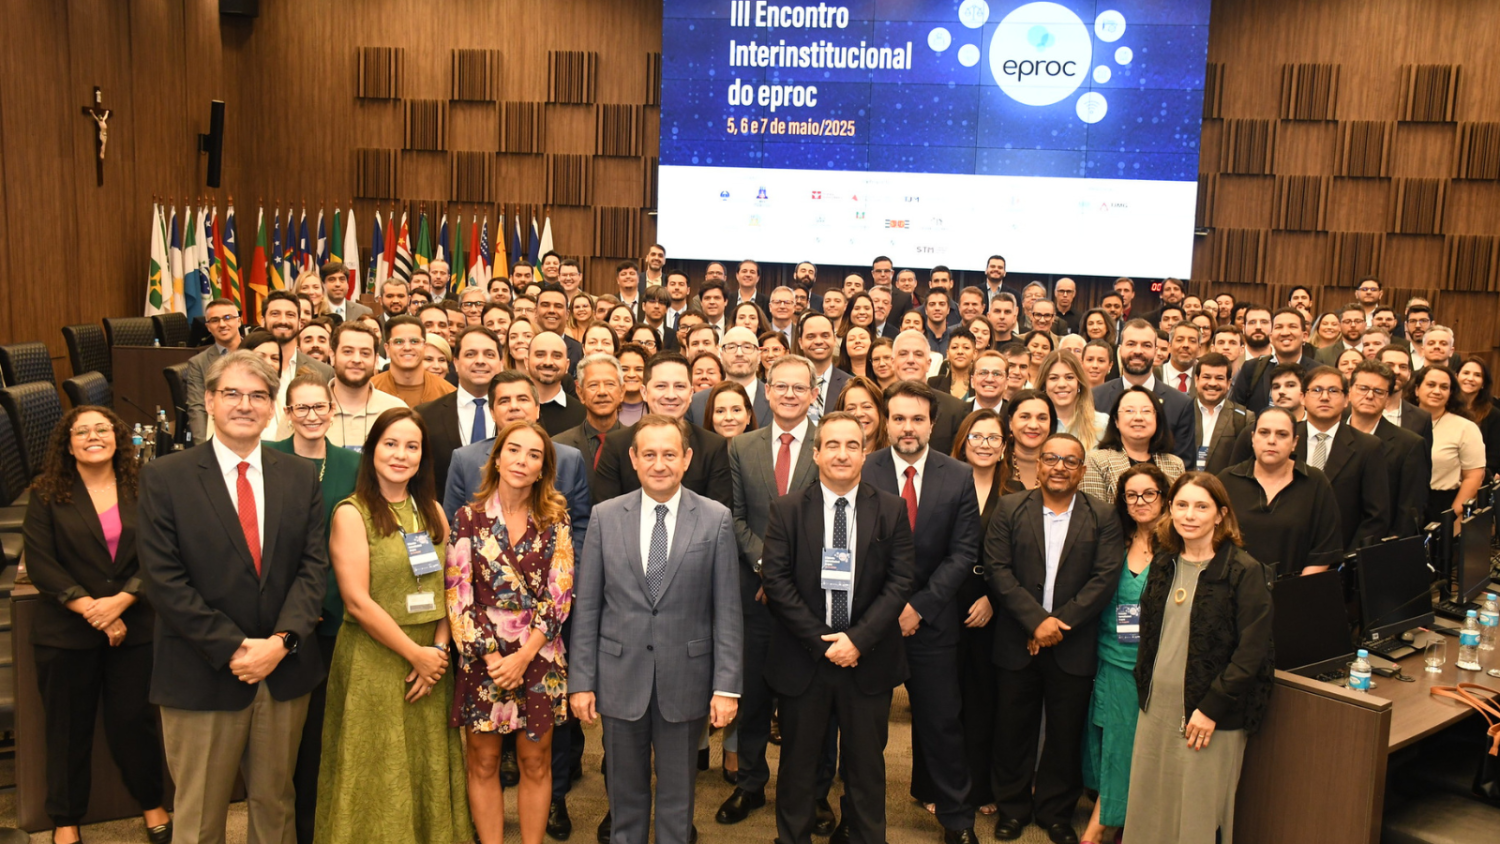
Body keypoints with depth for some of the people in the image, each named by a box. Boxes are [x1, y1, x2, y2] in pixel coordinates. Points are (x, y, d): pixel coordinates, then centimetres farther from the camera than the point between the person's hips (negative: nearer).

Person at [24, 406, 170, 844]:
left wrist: (120, 601, -16)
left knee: (135, 721, 6)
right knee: (68, 729, 10)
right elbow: (39, 564, -6)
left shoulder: (141, 492, 3)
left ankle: (152, 804, 26)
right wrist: (91, 610, -13)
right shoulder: (47, 496, 1)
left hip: (133, 630, 1)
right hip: (67, 633, 0)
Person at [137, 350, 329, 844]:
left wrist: (281, 641, -14)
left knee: (276, 802, 17)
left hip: (285, 669, 3)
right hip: (203, 675, -3)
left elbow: (314, 565, 0)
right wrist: (232, 649, -15)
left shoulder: (301, 477, 5)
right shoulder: (164, 478, -4)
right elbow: (164, 579, -10)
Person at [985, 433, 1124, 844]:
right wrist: (1037, 620, -15)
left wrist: (1061, 623, -14)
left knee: (1065, 733, 9)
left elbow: (1106, 577, -7)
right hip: (1018, 641, 0)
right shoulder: (1010, 509, 1)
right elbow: (998, 570, -6)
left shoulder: (1103, 516, 0)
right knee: (1013, 729, 10)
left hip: (1073, 646, 0)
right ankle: (1013, 807, 27)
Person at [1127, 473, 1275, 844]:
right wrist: (1144, 686, 9)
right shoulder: (1164, 565, 9)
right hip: (1156, 707, 6)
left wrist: (1212, 707, -16)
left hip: (1210, 716, -6)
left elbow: (1252, 651, -15)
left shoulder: (1244, 571, -11)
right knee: (1149, 808, 12)